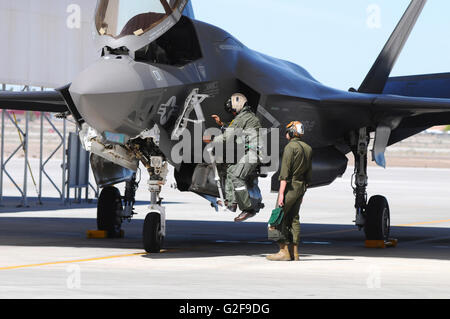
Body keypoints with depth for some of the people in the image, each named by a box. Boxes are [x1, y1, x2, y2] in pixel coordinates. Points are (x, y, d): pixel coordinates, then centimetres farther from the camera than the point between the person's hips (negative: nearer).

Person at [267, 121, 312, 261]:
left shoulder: (290, 147, -12)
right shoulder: (308, 148, 13)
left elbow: (285, 172, -17)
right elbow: (308, 173, 17)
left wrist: (281, 194, -20)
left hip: (290, 186, -8)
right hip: (301, 187, 8)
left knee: (278, 219, -5)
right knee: (293, 219, 11)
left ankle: (284, 251, -11)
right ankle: (294, 252, 9)